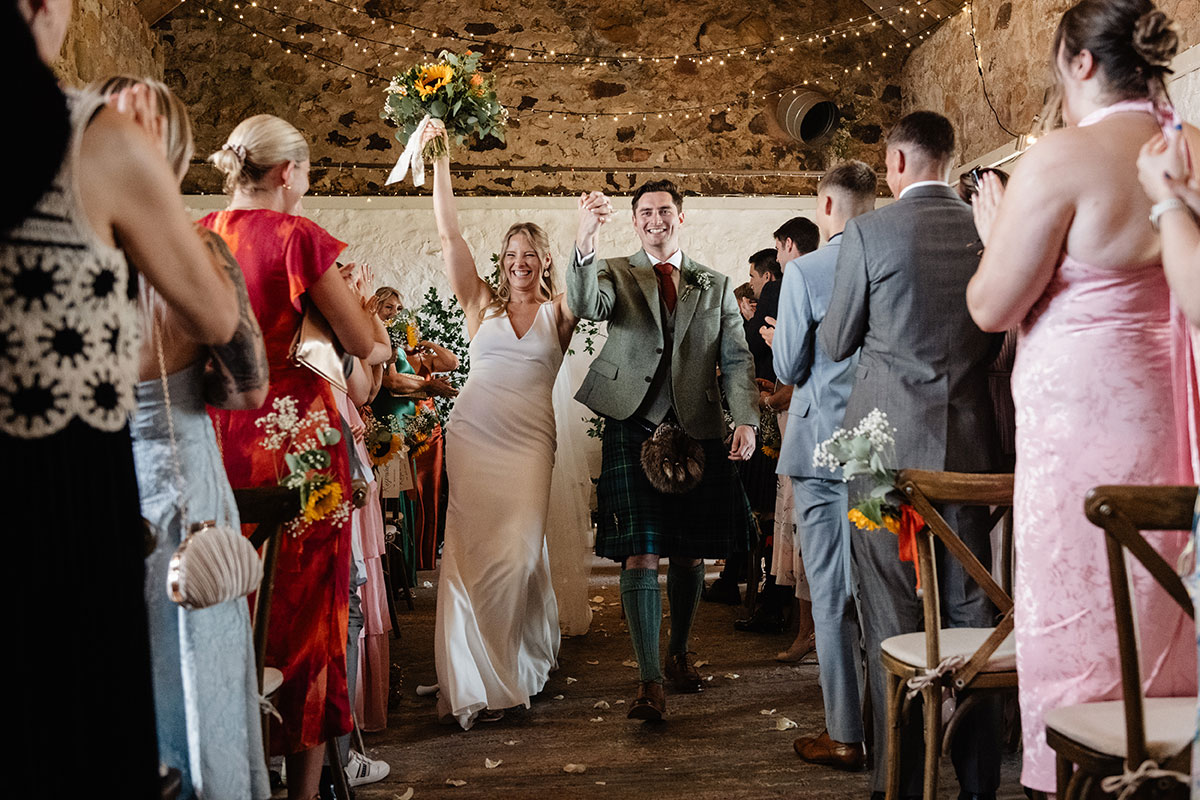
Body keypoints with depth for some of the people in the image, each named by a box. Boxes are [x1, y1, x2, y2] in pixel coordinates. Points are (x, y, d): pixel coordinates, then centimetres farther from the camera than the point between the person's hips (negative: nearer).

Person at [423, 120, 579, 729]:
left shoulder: (558, 312, 9)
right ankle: (474, 681, 10)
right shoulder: (482, 303, 10)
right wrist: (440, 161, -2)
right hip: (473, 434, 1)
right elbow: (449, 234, 4)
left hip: (530, 440, 0)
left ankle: (519, 666, 18)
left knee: (517, 549, -3)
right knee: (471, 549, -1)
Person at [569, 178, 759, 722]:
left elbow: (737, 360, 9)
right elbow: (585, 307, -14)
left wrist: (746, 420, -7)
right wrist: (585, 242, -31)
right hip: (633, 431, -2)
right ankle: (650, 680, -1)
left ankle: (679, 652, 33)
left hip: (698, 431, 3)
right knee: (640, 555, -8)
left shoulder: (716, 286, 15)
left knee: (690, 554, 11)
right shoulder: (615, 274, 9)